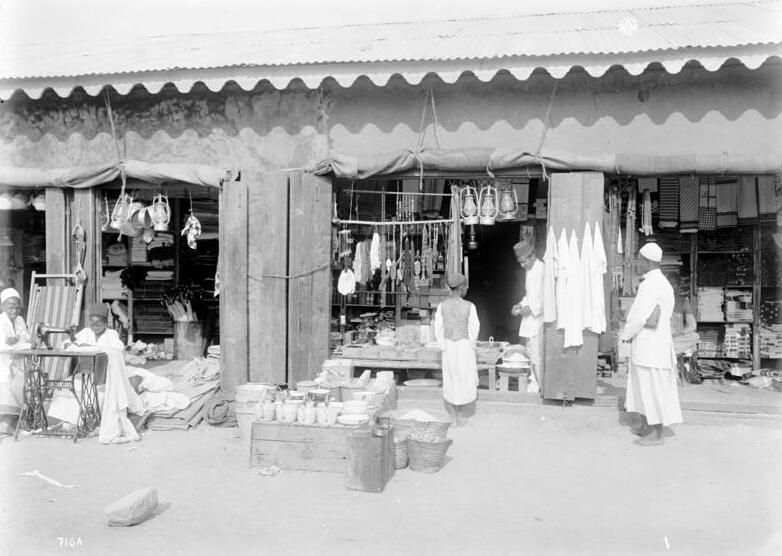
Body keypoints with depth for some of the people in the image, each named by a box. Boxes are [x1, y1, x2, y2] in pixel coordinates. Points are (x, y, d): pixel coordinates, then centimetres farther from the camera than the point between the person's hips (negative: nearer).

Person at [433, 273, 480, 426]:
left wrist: (444, 345, 7)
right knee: (464, 379, 12)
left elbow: (438, 329, -3)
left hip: (448, 346, 3)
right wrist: (470, 345, 7)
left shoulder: (442, 306, -5)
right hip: (464, 345, -2)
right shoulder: (469, 306, -12)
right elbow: (474, 329, -8)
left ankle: (452, 412, 18)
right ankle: (460, 414, 19)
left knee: (450, 378, 15)